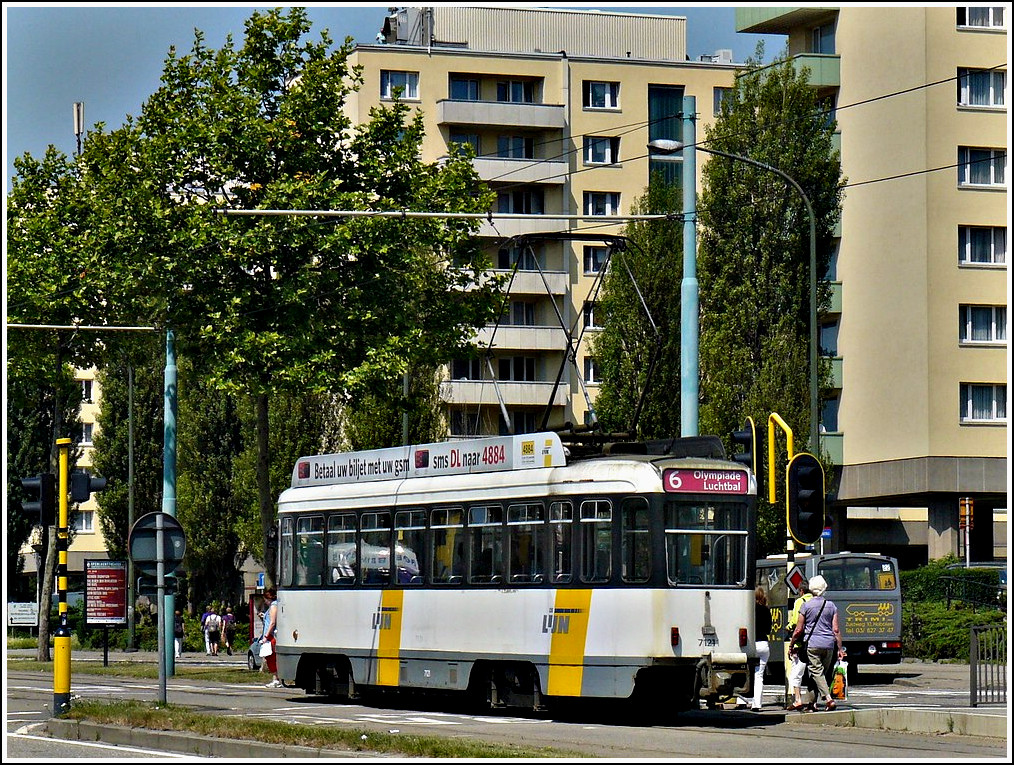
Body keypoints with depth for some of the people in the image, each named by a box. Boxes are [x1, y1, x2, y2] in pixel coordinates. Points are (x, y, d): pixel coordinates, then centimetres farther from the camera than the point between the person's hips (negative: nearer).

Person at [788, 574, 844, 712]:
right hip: (828, 645, 4)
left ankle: (828, 699, -24)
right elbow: (836, 630, 4)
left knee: (817, 673, -7)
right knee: (823, 673, 13)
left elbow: (798, 630, -1)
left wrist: (791, 645, 11)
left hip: (812, 644, -4)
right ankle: (812, 702, 17)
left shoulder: (806, 605, -2)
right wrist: (840, 649, 9)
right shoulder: (831, 605, 6)